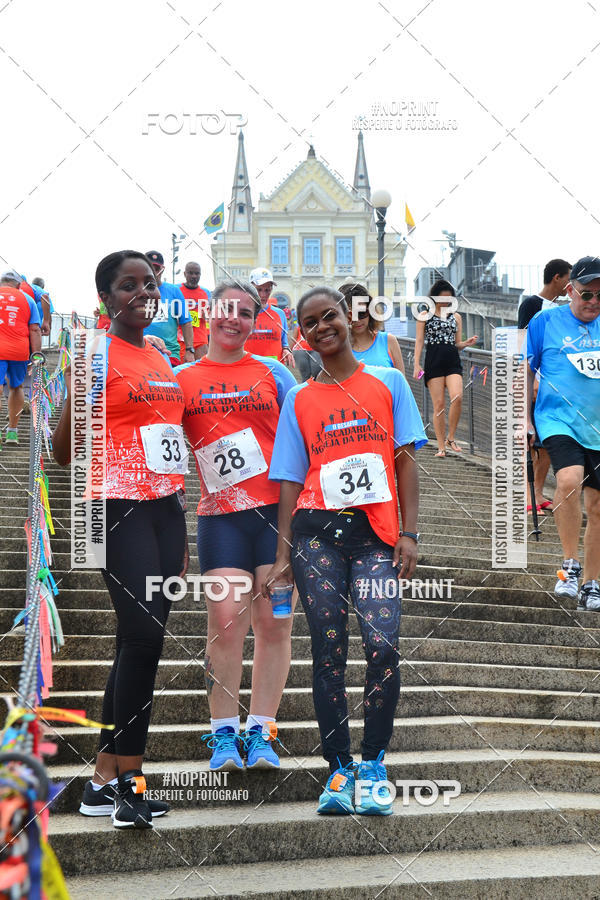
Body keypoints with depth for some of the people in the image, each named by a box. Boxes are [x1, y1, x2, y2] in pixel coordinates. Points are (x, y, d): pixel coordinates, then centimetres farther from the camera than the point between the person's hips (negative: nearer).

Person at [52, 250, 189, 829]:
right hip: (121, 510, -8)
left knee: (142, 641, 6)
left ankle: (108, 777, 11)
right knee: (144, 636, -14)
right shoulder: (99, 354, -5)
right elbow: (63, 449, -9)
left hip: (165, 507, 8)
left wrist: (181, 534, 23)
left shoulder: (161, 361, 18)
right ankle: (121, 777, -8)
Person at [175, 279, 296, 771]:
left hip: (278, 509, 0)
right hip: (221, 515, 0)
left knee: (274, 621, -1)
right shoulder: (182, 379, 9)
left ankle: (260, 732, 7)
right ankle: (224, 733, 1)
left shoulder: (272, 373, 8)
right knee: (226, 619, -9)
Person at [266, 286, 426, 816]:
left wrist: (408, 533, -2)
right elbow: (291, 481, 12)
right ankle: (340, 769, 6)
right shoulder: (299, 399, 15)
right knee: (328, 651, -2)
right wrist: (283, 556, 5)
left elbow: (406, 462, 8)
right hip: (316, 533, 1)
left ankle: (374, 765, -2)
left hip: (376, 534, -1)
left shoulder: (388, 382, 12)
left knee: (383, 644, -15)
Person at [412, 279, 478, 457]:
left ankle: (451, 438, -5)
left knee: (457, 397, -20)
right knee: (439, 404, -6)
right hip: (433, 361, -2)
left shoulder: (456, 317, 17)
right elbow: (419, 340, 5)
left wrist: (467, 343, -5)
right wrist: (417, 364, -5)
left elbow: (458, 343, 18)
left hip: (453, 361, 2)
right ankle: (441, 447, 0)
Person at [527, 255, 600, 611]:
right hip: (558, 421, -4)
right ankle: (570, 565, -14)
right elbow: (526, 372, 5)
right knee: (570, 480, -29)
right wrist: (524, 420, 2)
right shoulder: (546, 322, -1)